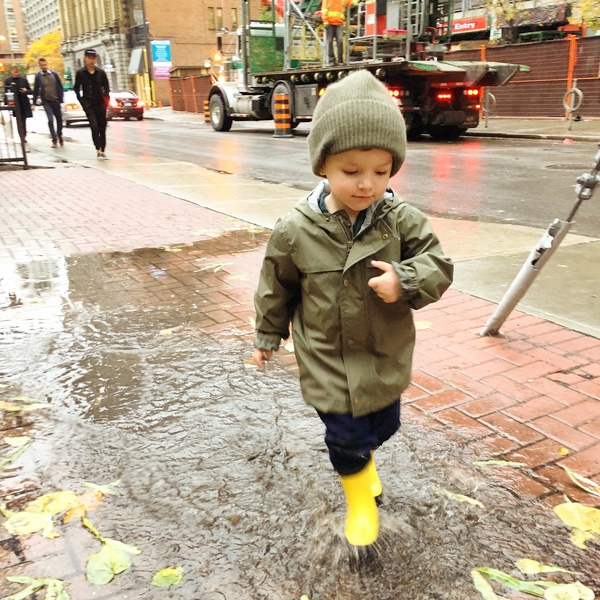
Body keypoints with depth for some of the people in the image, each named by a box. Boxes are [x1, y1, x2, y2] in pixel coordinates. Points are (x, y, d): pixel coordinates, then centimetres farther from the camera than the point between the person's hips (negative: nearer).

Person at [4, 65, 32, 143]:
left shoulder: (23, 79, 5)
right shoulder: (7, 81, 1)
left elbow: (30, 91, 10)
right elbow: (6, 93, 4)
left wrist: (26, 90, -12)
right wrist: (6, 104, -2)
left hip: (24, 104, 2)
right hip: (15, 104, -2)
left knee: (24, 121, 8)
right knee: (19, 121, -9)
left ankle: (24, 137, 19)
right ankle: (23, 138, -12)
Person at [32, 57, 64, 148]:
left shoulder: (54, 74, 2)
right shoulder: (38, 76, 0)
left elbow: (60, 87, 5)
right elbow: (36, 90, 6)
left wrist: (61, 99, -1)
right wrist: (34, 103, 6)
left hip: (56, 100, 2)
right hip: (46, 101, -2)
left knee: (59, 119, 9)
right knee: (50, 120, -13)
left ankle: (59, 136, 30)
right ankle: (54, 140, -8)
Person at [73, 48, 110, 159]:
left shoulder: (101, 73, 4)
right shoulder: (80, 73, 0)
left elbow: (106, 88, 8)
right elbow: (77, 89, 6)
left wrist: (106, 100, -5)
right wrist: (83, 102, -4)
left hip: (100, 104, 2)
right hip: (89, 104, -2)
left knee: (102, 128, 6)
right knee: (94, 126, -17)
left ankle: (102, 151, 16)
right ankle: (98, 150, -11)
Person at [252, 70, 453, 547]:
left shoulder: (402, 221, -13)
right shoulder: (296, 231, -15)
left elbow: (438, 267, -9)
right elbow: (277, 288, 0)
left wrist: (405, 280, -31)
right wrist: (268, 337, 12)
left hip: (385, 359, 3)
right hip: (327, 361, -2)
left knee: (384, 426, 21)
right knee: (346, 436, 7)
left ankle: (360, 455, 58)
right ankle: (360, 494, 41)